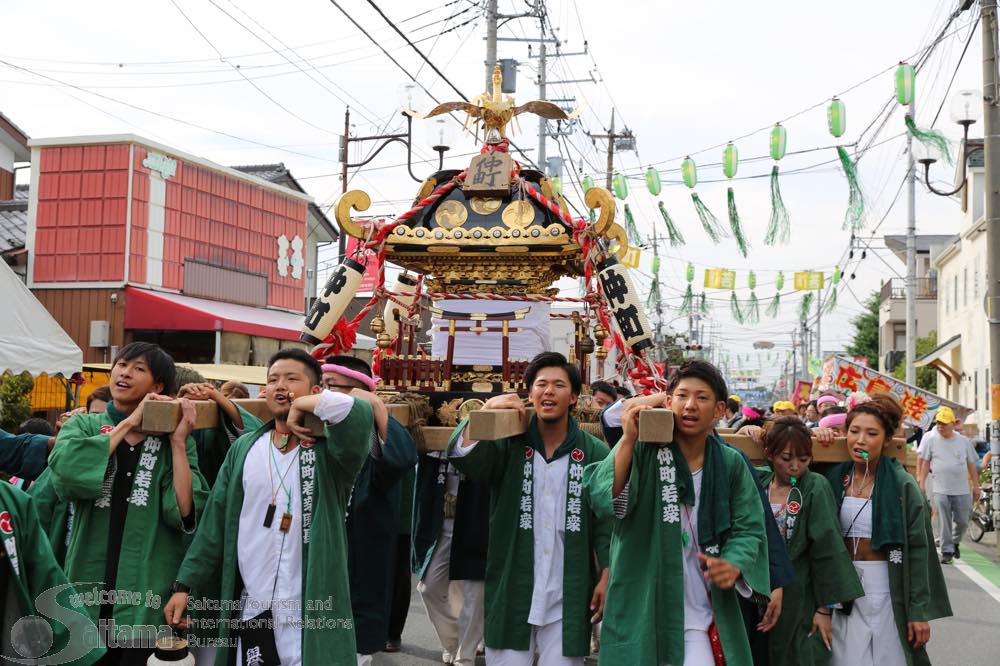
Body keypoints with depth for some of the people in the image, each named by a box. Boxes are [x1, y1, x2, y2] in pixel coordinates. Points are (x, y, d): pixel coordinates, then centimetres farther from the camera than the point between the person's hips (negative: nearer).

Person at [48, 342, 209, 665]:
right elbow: (65, 472, -17)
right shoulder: (82, 426, 5)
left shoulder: (175, 442, 3)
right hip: (88, 590, 1)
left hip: (149, 594, -1)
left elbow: (184, 512, -11)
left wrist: (177, 441, -12)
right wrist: (128, 423, -12)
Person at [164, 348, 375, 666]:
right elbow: (214, 523, 8)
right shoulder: (244, 448, 8)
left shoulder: (328, 449, -5)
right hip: (250, 607, 4)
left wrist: (302, 405, -14)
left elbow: (356, 411, -27)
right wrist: (184, 584, 4)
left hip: (312, 612, -4)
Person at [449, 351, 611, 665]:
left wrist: (607, 576, -5)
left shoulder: (594, 451, 1)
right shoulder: (509, 441, 2)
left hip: (568, 597, 0)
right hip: (511, 593, 1)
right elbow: (464, 458, -16)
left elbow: (606, 520, 3)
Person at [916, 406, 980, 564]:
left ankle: (955, 542, 36)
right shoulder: (930, 438, -3)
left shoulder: (964, 441, 5)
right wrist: (921, 482, -2)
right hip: (940, 490, -2)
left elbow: (971, 464, 11)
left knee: (962, 522, 9)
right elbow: (924, 461, 1)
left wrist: (976, 486, 10)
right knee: (944, 524, -2)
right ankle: (947, 551, 7)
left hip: (962, 491, 2)